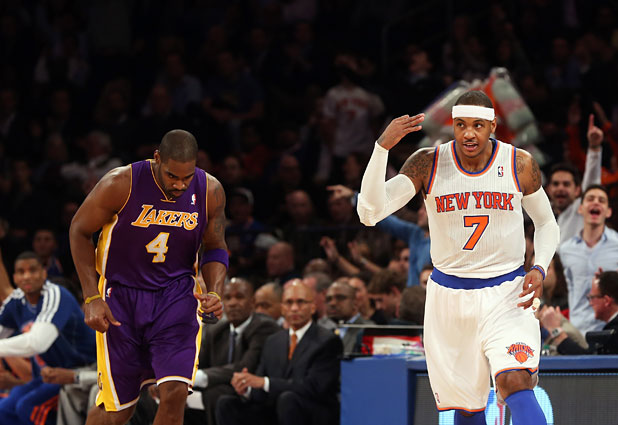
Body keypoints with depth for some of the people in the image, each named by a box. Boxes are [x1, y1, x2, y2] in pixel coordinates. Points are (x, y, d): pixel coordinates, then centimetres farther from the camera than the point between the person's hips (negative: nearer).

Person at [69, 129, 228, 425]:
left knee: (175, 393, -19)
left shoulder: (210, 192, -8)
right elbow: (80, 231, -4)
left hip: (177, 293, 2)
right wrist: (92, 298, -10)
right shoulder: (120, 184, -18)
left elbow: (214, 249, 8)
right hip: (121, 295, -2)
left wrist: (214, 293, -11)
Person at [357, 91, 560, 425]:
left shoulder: (520, 165, -4)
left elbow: (546, 224, 11)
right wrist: (383, 147, -29)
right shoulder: (428, 164, -7)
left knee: (515, 383, -24)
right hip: (448, 295, 1)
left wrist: (540, 268, -9)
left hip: (506, 295, -1)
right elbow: (369, 212, -18)